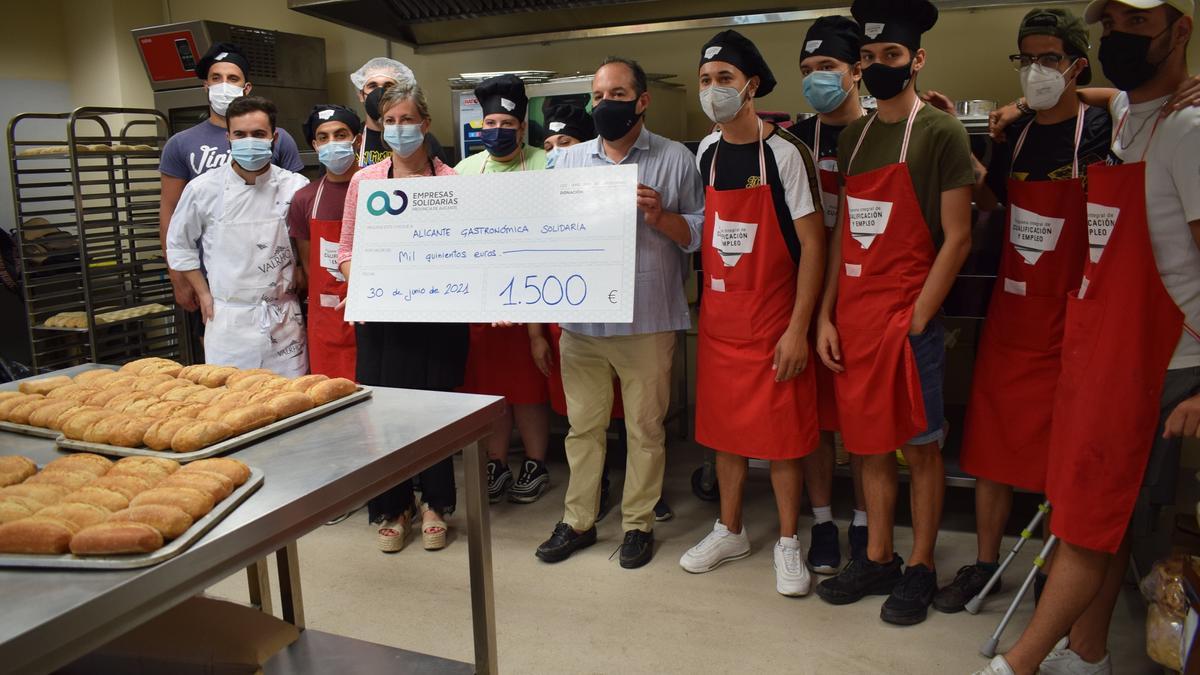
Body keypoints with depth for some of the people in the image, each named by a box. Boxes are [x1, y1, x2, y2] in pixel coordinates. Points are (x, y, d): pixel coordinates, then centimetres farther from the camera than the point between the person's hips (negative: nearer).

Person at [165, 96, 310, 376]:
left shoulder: (296, 188, -3)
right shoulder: (202, 189, -1)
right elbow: (179, 246, 11)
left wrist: (296, 288, 3)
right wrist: (204, 295, 7)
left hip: (283, 317, 0)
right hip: (228, 319, 0)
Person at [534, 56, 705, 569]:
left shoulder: (675, 160, 3)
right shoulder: (569, 161, 12)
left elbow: (701, 234, -1)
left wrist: (659, 216, -16)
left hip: (648, 321, -3)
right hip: (581, 319, 3)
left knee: (645, 427, 7)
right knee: (582, 425, 12)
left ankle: (638, 522, 24)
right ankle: (578, 520, 27)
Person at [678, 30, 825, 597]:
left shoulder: (785, 152, -11)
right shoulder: (706, 152, 6)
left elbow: (812, 243, -12)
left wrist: (798, 328, -15)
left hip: (774, 318, -5)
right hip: (717, 316, 5)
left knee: (782, 434, 3)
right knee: (724, 426, 13)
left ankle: (788, 541, 21)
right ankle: (730, 530, 30)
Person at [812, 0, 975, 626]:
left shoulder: (940, 133, -4)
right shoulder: (852, 137, 12)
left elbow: (956, 237, -8)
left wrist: (917, 321, -13)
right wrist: (826, 316, 5)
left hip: (907, 316, -5)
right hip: (851, 316, 5)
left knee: (919, 446, 6)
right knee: (869, 444, 12)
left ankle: (920, 567, 20)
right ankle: (877, 558, 26)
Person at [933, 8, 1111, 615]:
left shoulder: (1100, 131, -8)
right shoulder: (1016, 137, 8)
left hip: (1067, 322, -5)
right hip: (1007, 316, 5)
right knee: (989, 449, 10)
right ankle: (985, 564, 25)